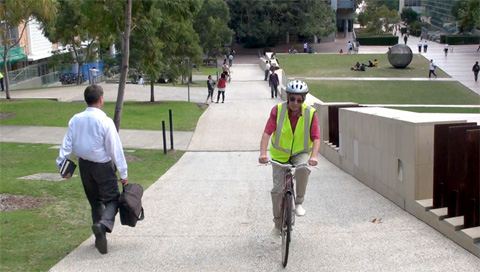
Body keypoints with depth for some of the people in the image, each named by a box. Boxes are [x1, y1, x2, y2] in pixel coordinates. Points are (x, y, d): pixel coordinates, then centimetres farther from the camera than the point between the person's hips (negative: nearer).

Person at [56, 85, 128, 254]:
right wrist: (123, 173, -10)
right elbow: (115, 148, -15)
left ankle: (100, 237, 22)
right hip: (103, 166, -5)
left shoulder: (75, 120, -3)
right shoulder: (105, 122, -17)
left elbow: (67, 144, -2)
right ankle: (103, 224, -25)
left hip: (84, 165, 5)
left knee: (94, 200, 18)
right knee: (112, 199, 4)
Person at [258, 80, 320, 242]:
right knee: (277, 190, -6)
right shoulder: (277, 110, -14)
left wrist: (313, 156, -34)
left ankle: (299, 202, -13)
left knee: (303, 168, -36)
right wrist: (263, 153, -37)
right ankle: (278, 225, 16)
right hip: (280, 155, 1)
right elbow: (267, 132, -22)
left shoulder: (310, 113, -13)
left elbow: (316, 137, -16)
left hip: (301, 153, 0)